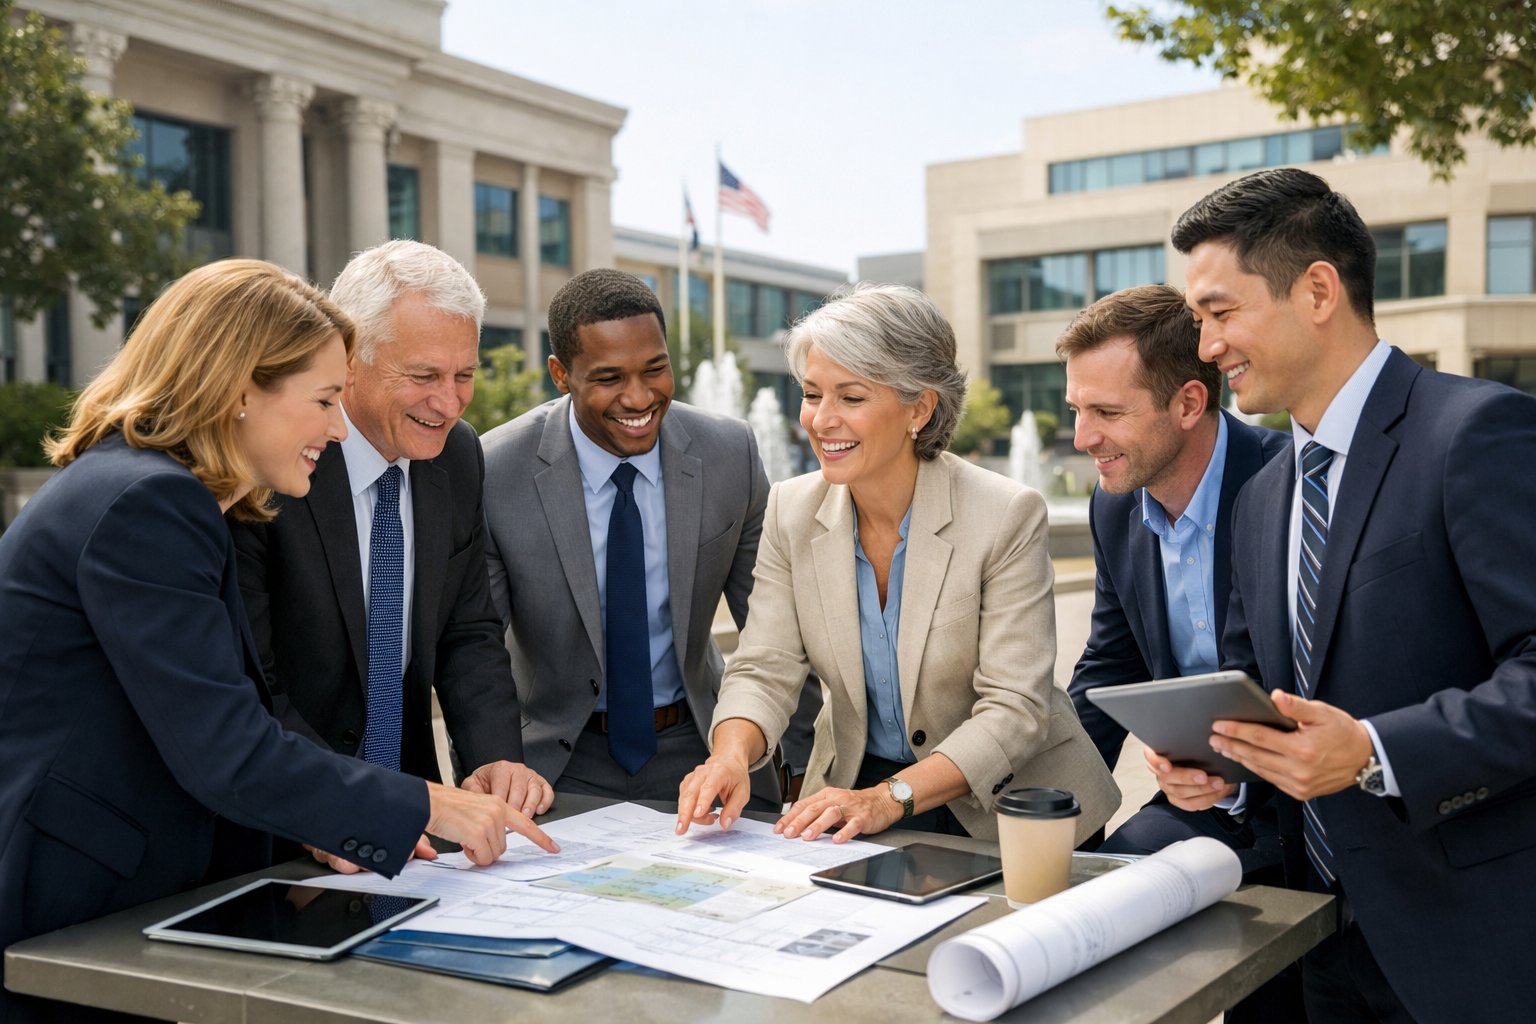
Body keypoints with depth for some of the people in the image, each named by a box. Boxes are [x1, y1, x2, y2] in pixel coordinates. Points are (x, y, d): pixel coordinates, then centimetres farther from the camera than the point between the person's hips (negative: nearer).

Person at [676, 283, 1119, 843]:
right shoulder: (792, 510, -3)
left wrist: (890, 798, -32)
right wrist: (731, 755, -27)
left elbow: (1014, 710, -19)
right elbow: (764, 671, -4)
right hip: (853, 788, 3)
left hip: (999, 808, -3)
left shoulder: (1008, 516, -16)